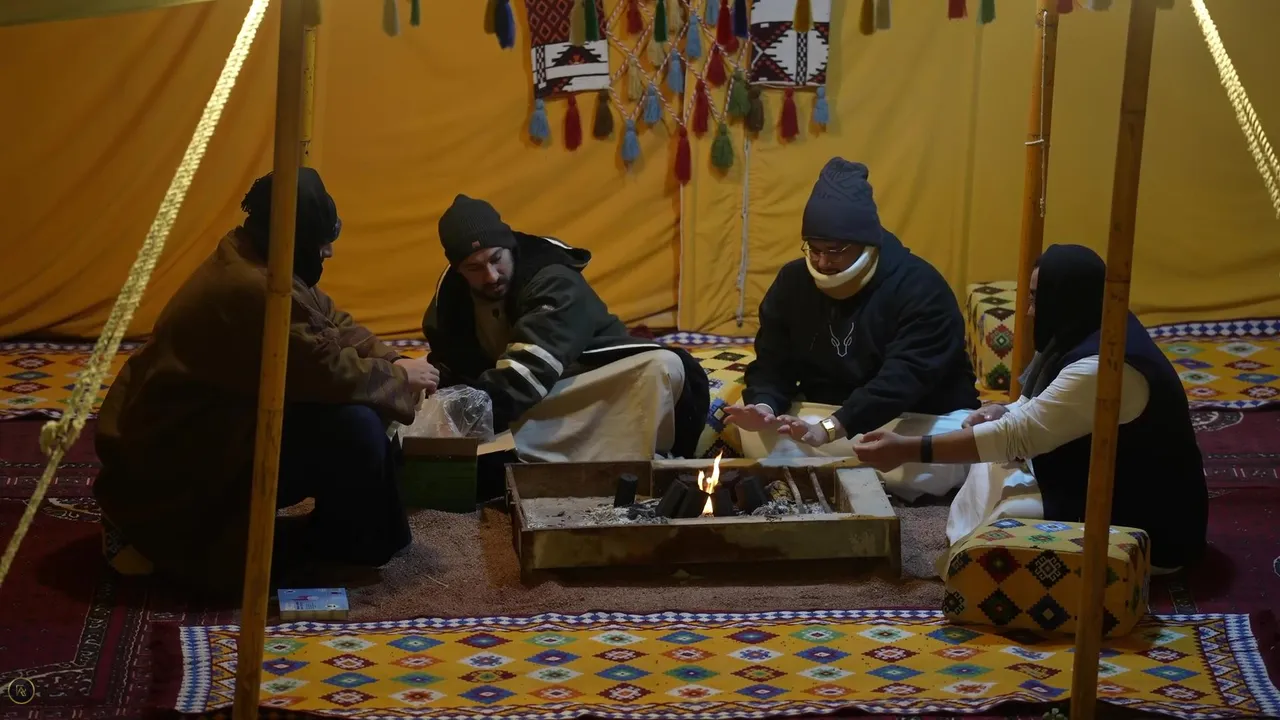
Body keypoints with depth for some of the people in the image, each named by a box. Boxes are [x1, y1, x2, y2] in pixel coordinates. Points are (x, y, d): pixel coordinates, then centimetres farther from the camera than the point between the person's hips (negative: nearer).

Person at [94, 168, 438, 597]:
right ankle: (351, 547, 4)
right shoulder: (254, 290, -27)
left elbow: (333, 325, 13)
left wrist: (391, 361, -2)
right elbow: (331, 372, -24)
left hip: (200, 435, 11)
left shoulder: (256, 266, 5)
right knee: (354, 426, -21)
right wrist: (399, 378, -8)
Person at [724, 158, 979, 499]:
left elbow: (905, 376, -32)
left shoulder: (919, 286, -21)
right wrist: (764, 406, -28)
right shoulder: (792, 282, -1)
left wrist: (829, 429, -45)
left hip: (918, 421, -5)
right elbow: (773, 362, -1)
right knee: (753, 434, -20)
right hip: (824, 416, 5)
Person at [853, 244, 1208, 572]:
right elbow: (1035, 422, 16)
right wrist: (1004, 413, -8)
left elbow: (1018, 437, -31)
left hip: (1153, 527, -11)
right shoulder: (1087, 336, 3)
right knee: (995, 469, 7)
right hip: (1113, 492, 11)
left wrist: (908, 449, -30)